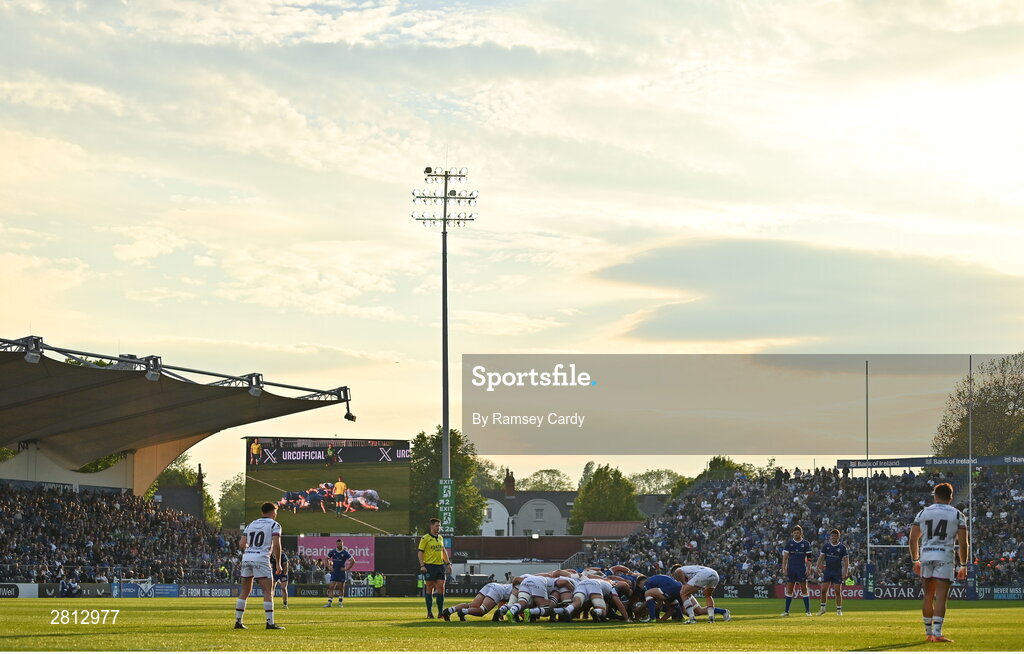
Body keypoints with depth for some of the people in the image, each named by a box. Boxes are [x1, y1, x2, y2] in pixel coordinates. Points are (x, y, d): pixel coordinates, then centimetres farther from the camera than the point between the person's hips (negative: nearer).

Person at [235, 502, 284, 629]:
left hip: (247, 557, 6)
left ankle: (238, 621, 11)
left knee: (245, 591, 13)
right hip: (261, 559, -6)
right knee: (268, 591, -2)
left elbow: (242, 544, 12)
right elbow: (276, 544, -9)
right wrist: (278, 564, -4)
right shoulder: (274, 525, 4)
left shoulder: (252, 524, 20)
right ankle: (270, 622, -7)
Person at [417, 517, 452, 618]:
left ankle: (441, 611, 4)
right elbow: (420, 552, -7)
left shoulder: (440, 538, 15)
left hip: (440, 565, 6)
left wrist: (448, 563, 20)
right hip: (429, 566, -6)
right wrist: (422, 565, -17)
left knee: (441, 588, 0)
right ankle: (429, 612, 2)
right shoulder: (425, 538, -4)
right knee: (430, 588, -2)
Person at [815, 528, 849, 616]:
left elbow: (846, 560, -2)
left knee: (838, 591, -2)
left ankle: (839, 610, 6)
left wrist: (845, 572, -10)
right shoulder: (826, 546, 6)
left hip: (838, 572, -3)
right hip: (827, 571, 3)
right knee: (823, 590, -2)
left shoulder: (842, 547, -1)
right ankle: (823, 608, 11)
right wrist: (818, 567, -4)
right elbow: (821, 556, 9)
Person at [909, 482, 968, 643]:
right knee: (941, 597, -6)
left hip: (926, 557, 3)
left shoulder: (923, 513, 9)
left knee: (928, 596, 13)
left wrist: (915, 560, 21)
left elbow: (913, 540, 10)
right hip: (944, 557, -3)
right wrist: (963, 566, 6)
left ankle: (928, 633, 19)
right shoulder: (957, 515, 3)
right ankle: (937, 633, -15)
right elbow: (963, 544, -2)